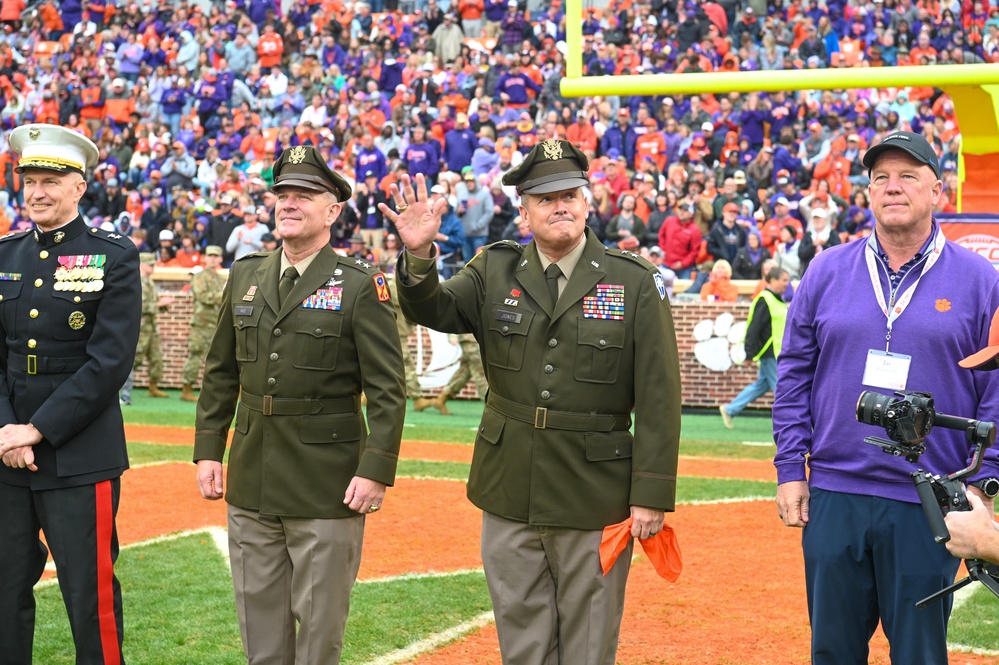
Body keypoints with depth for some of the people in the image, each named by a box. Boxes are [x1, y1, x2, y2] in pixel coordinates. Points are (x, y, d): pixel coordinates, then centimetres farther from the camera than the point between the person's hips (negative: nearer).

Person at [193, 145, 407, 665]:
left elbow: (387, 390, -10)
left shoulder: (361, 286, -7)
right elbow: (220, 373, 14)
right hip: (251, 482, 5)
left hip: (327, 487, -5)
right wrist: (207, 450, 7)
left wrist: (376, 470, -16)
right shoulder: (245, 276, 9)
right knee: (259, 619, 13)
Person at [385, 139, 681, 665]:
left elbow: (658, 398, -6)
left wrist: (652, 494, -11)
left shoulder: (635, 283, -3)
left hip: (594, 498, -3)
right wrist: (419, 255, -27)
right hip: (509, 494, 3)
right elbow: (434, 310, -7)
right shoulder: (496, 272, 7)